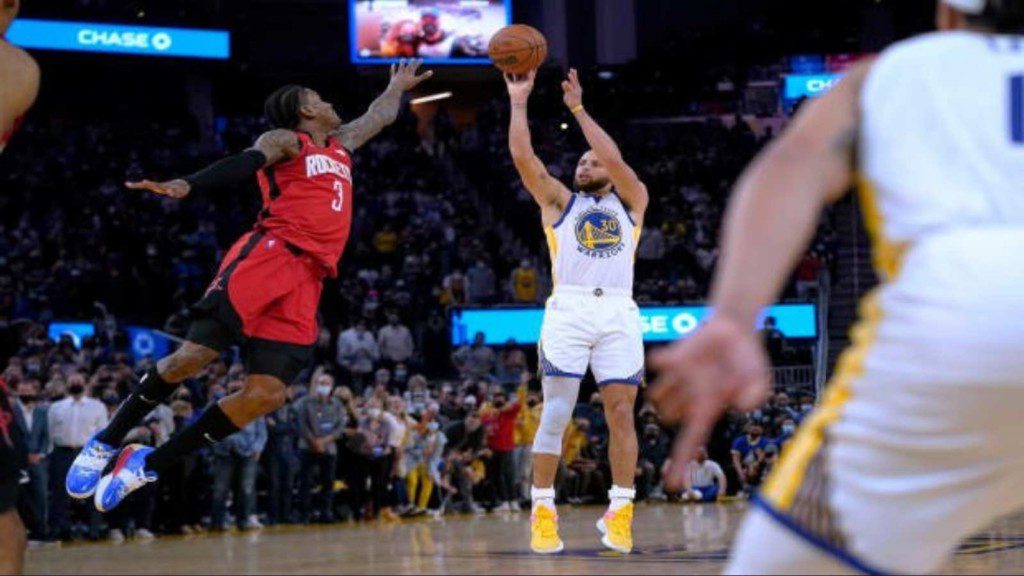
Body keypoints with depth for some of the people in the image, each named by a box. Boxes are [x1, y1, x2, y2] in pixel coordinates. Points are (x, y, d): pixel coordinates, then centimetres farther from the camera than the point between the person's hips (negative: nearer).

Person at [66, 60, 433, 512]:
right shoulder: (285, 140, 8)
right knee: (193, 356, -17)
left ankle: (149, 466, -2)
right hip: (266, 256, -6)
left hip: (306, 282, 6)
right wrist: (188, 185, -30)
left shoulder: (341, 145, 31)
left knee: (266, 395, -10)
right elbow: (245, 163, -12)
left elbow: (379, 117, 52)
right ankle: (106, 443, 1)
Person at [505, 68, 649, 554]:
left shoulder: (630, 202, 19)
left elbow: (614, 159, 2)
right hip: (568, 309, 0)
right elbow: (523, 157, 8)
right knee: (556, 411, -8)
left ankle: (619, 513, 0)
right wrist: (518, 101, 5)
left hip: (619, 313, 1)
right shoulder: (559, 202, 20)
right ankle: (543, 511, -6)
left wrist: (578, 108, 4)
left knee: (621, 412, -4)